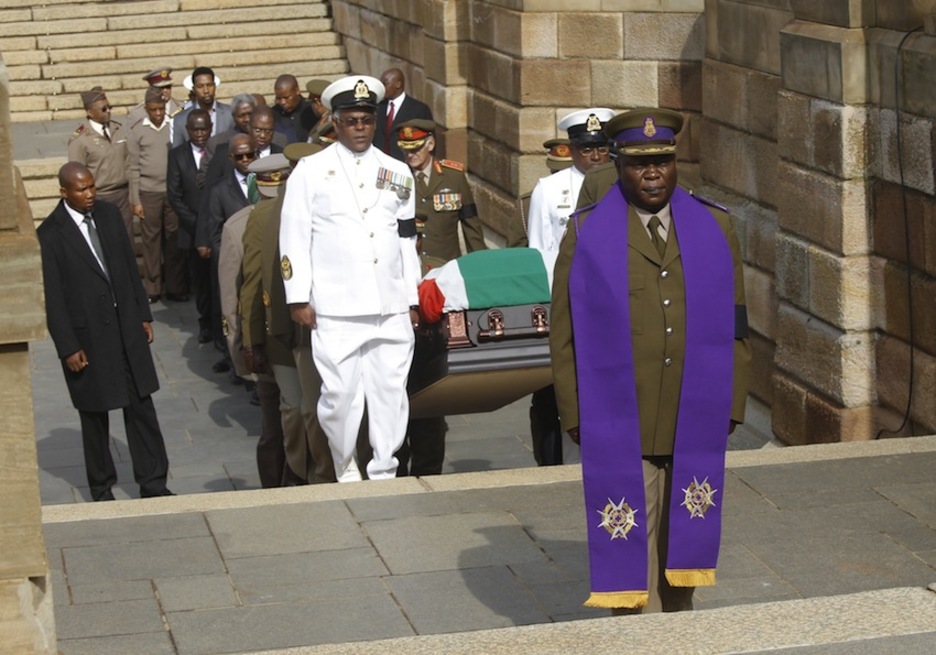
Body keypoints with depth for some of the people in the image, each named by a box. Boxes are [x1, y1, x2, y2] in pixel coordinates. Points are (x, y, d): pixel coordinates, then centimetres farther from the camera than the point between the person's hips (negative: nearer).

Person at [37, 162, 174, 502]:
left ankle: (152, 484, 13)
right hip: (88, 336, -4)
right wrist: (68, 348, -12)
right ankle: (101, 488, 25)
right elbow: (52, 299, -11)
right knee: (94, 415, 10)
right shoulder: (50, 235, -14)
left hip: (127, 328, 4)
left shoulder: (108, 214, 2)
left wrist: (143, 314, 10)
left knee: (141, 408, 5)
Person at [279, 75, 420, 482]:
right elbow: (294, 236, 1)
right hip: (336, 310, -3)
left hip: (392, 307, 3)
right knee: (340, 394, -3)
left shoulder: (397, 173, 14)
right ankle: (345, 469, 17)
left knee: (391, 391, 2)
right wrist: (298, 298, -4)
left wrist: (412, 298, 15)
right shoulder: (311, 171, 4)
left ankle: (384, 472, 13)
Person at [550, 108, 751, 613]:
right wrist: (577, 418, -3)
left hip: (695, 427, 3)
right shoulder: (586, 234, 1)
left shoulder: (715, 229, 8)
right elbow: (564, 335, 1)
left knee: (682, 544, 12)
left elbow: (734, 325, 11)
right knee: (633, 552, -3)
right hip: (621, 431, -3)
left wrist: (729, 406, 6)